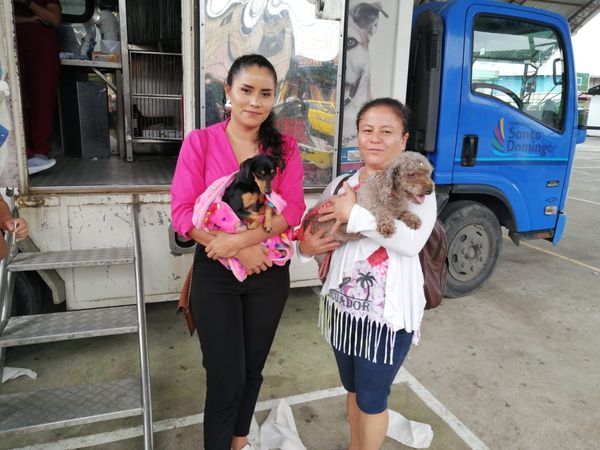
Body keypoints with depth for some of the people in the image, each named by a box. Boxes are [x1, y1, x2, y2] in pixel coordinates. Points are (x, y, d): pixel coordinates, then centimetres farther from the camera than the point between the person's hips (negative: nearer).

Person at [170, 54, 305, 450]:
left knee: (252, 369, 18)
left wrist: (240, 239, -23)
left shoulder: (285, 148, 0)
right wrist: (238, 252, -19)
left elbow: (293, 210, -10)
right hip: (215, 275, -2)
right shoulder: (200, 142, -5)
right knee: (226, 377, 4)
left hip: (270, 274, 3)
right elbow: (183, 212, -11)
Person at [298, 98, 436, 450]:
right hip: (342, 305, 5)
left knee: (372, 396, 11)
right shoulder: (340, 184, 6)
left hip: (388, 311, -5)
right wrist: (306, 246, -13)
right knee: (353, 387, 23)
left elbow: (413, 241, -26)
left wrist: (356, 214, -27)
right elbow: (313, 231, 10)